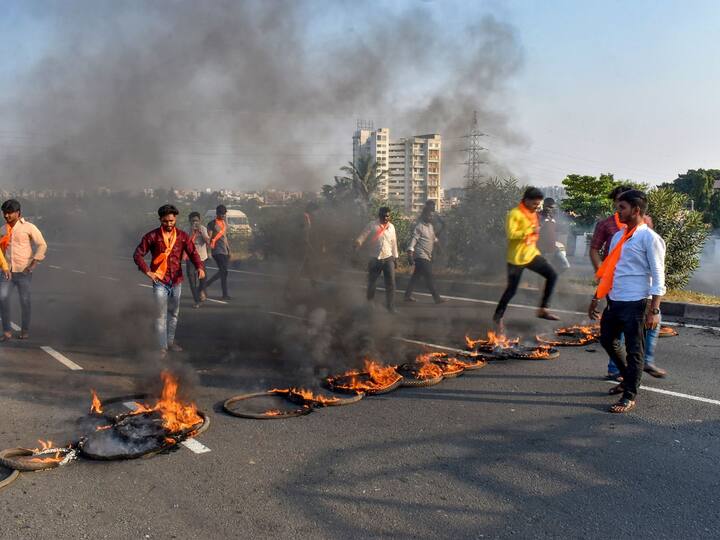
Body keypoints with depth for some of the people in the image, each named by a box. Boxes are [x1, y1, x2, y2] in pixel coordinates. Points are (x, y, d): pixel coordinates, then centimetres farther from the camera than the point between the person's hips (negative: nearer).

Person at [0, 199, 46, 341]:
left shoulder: (28, 227, -5)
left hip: (23, 272, -3)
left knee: (24, 301, 3)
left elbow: (42, 245, -7)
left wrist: (33, 264, -13)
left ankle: (25, 330, 20)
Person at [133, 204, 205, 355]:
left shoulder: (183, 236, 1)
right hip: (159, 281, -3)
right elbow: (138, 254, -5)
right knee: (161, 315, -4)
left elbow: (193, 252, -9)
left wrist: (200, 267, -28)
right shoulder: (152, 236, -6)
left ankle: (170, 341, 33)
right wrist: (147, 271, -18)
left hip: (176, 281, 4)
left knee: (174, 313, 17)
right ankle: (162, 347, 2)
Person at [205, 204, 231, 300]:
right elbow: (209, 238, -13)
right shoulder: (212, 224, -6)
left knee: (222, 271, 10)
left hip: (225, 251, 8)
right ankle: (225, 294, -6)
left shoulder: (225, 222, 17)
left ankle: (205, 284, 23)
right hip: (217, 251, -8)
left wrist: (229, 250, 21)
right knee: (224, 271, -12)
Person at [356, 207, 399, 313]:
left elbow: (394, 243, 14)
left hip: (388, 258, 2)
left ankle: (391, 307, 3)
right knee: (371, 282, 9)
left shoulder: (391, 227, 8)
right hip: (375, 259, -2)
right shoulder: (372, 225, -4)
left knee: (391, 284, -4)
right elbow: (362, 236, -10)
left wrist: (395, 258, 14)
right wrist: (357, 243, -30)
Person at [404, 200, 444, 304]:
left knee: (416, 276, 12)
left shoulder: (430, 226, 14)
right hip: (421, 256, -9)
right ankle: (437, 298, -2)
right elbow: (413, 240, -20)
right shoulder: (419, 227, -13)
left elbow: (434, 238, 28)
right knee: (429, 277, -6)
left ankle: (407, 295, 18)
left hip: (428, 256, 9)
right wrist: (410, 253, -26)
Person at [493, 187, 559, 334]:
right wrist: (530, 230, -25)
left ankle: (543, 309, 6)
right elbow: (511, 234, -26)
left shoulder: (533, 213, 10)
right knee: (512, 290, -2)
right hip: (517, 258, -7)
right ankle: (498, 317, 16)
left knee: (552, 275, -2)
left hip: (532, 254, 8)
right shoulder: (515, 214, -16)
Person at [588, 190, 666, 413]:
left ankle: (630, 396, 12)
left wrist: (654, 310, -17)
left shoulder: (649, 238, -10)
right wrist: (595, 298, 19)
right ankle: (628, 378, 38)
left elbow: (658, 277, -12)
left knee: (634, 350, 1)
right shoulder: (618, 236, 13)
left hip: (635, 303, -8)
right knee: (607, 340, 18)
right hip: (614, 301, 8)